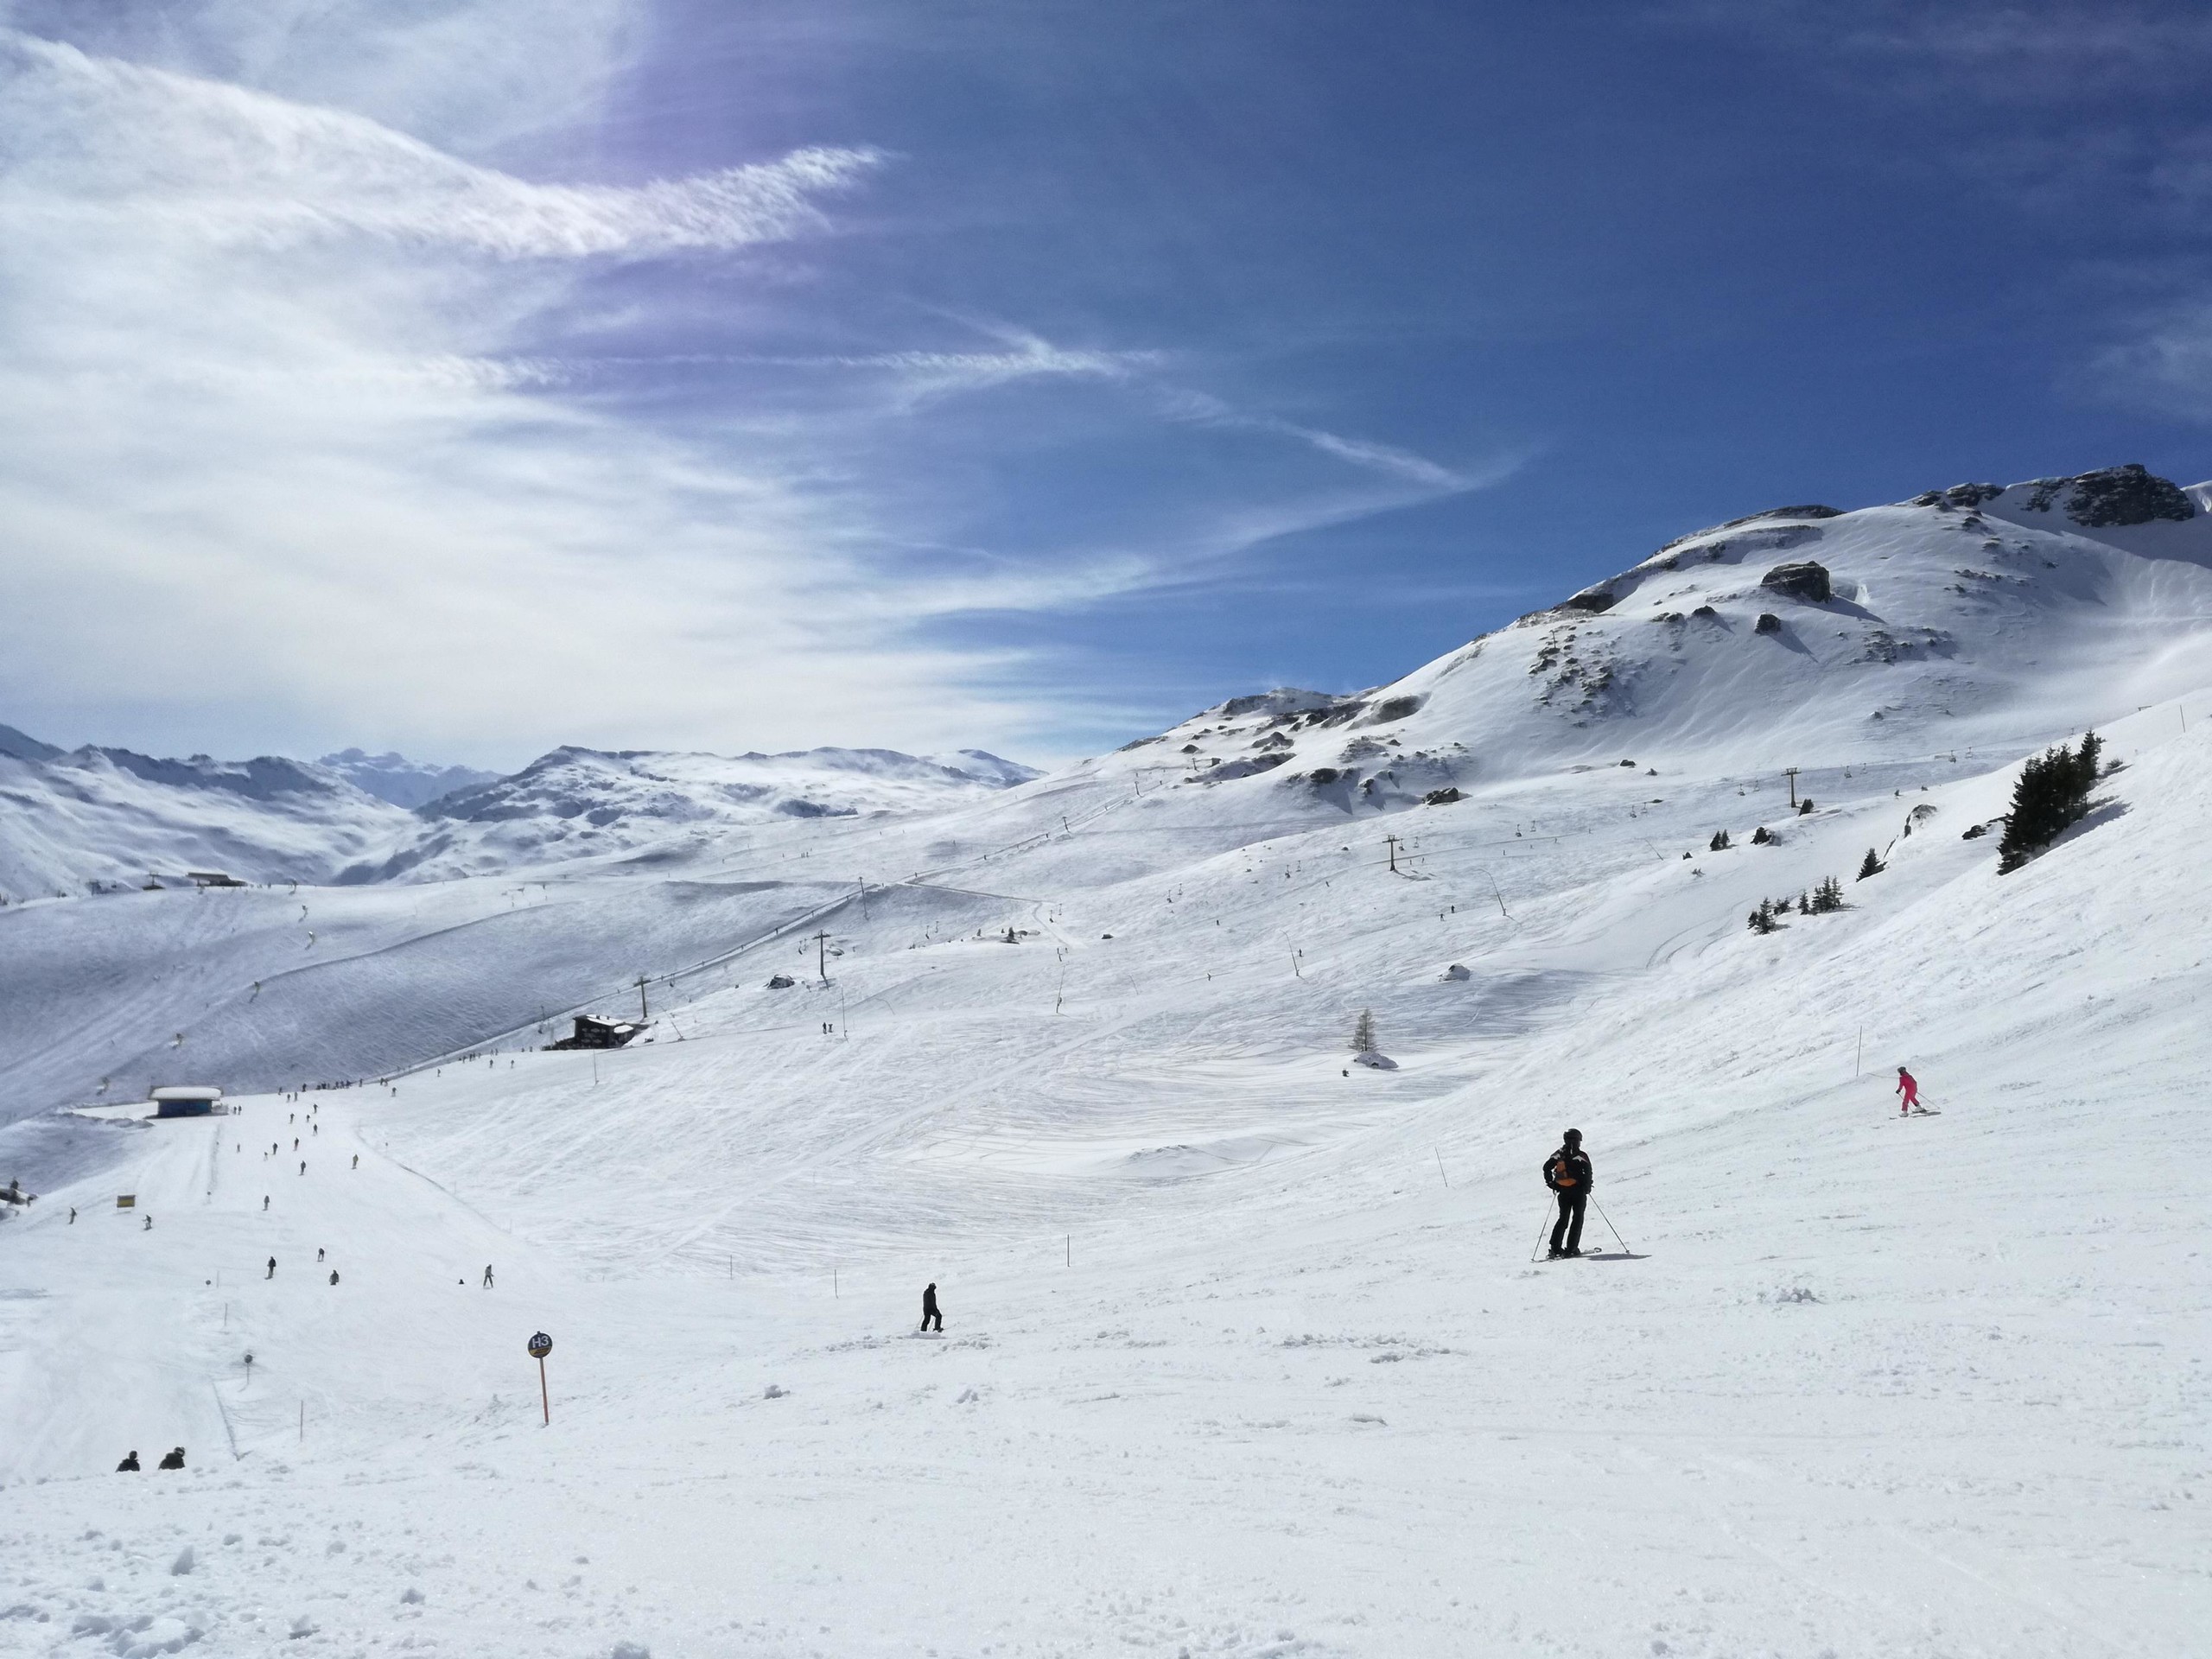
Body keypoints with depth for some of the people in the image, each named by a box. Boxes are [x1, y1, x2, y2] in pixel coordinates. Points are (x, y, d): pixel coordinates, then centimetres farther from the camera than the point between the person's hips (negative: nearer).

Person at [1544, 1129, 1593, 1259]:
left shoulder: (1558, 1154, 6)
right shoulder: (1581, 1156, -6)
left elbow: (1546, 1167, 2)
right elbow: (1588, 1172, -15)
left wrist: (1551, 1183, 11)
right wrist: (1587, 1187, 0)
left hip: (1563, 1192, 4)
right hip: (1578, 1191, -4)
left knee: (1563, 1219, 12)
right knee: (1577, 1219, 7)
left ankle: (1555, 1248, 0)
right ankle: (1571, 1249, 0)